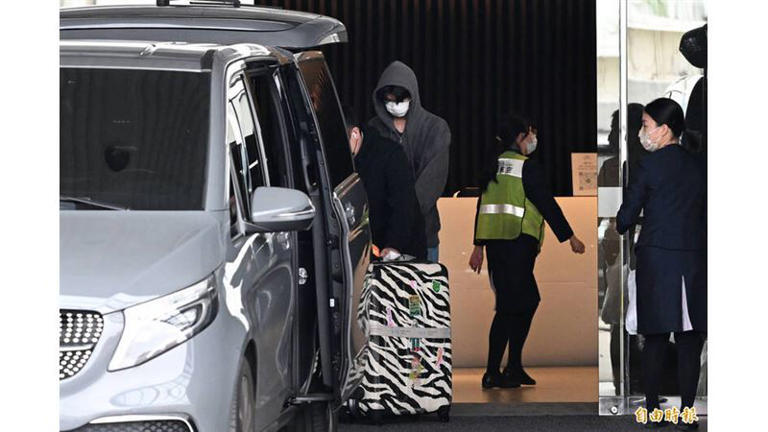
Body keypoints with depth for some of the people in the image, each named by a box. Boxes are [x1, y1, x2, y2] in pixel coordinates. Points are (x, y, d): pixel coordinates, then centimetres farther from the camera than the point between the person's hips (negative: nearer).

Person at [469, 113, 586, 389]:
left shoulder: (493, 166, 13)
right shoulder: (527, 167, -9)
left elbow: (483, 206, 16)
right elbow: (547, 204, -9)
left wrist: (479, 246, 20)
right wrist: (570, 237, -1)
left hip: (493, 241, 8)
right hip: (518, 243, -8)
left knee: (528, 300, 16)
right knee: (510, 307, -4)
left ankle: (514, 368, 15)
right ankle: (493, 373, -6)